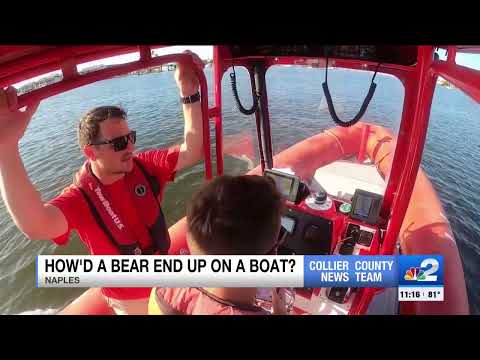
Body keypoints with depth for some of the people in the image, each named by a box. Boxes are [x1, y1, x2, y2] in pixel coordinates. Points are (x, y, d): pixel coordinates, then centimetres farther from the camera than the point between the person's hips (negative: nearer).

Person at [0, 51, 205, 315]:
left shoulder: (144, 167, -16)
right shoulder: (80, 198, -28)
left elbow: (192, 151, -26)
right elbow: (36, 227, -49)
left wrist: (188, 91, -36)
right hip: (131, 300, -3)